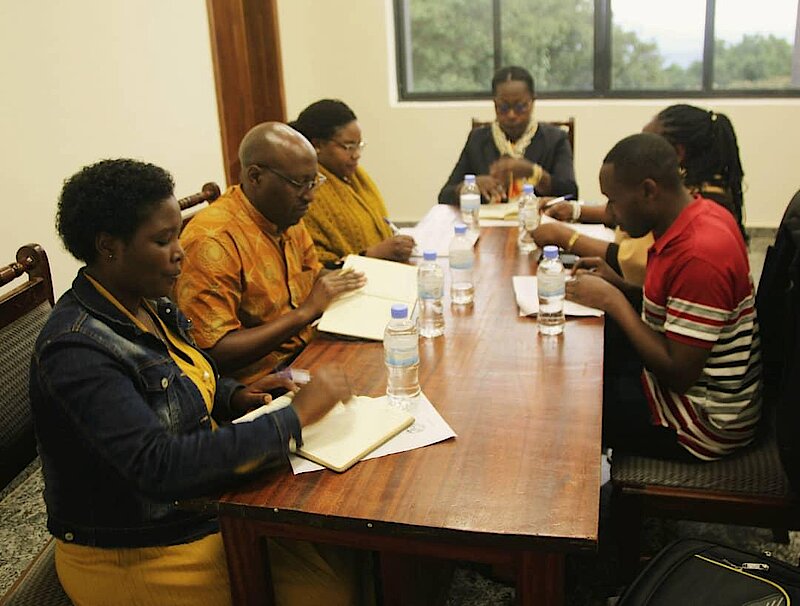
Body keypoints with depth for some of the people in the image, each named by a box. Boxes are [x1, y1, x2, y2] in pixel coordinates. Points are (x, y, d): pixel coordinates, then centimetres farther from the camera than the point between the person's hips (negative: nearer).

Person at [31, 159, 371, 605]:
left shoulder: (151, 306, 2)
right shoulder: (77, 350, -25)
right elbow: (159, 465, -34)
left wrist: (237, 396, -2)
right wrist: (294, 418, -31)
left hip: (205, 505, 8)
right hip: (140, 556, -8)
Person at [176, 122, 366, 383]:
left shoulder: (287, 215, 6)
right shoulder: (212, 240, -20)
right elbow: (214, 353, -24)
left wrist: (337, 280, 0)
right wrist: (305, 312, -24)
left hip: (306, 351, 9)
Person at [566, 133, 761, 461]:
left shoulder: (699, 256, -30)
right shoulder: (702, 215, 0)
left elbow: (679, 375, -27)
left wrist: (613, 301, -21)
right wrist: (615, 283, -2)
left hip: (706, 423, -9)